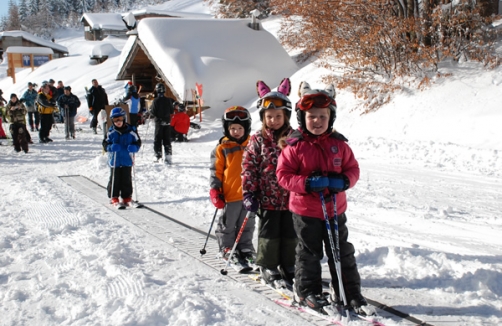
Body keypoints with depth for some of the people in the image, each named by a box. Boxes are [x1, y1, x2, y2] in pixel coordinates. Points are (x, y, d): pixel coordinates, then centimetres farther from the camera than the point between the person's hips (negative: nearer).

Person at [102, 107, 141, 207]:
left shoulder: (131, 130, -4)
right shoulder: (111, 132, -3)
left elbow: (138, 142, 2)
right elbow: (105, 144, 1)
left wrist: (134, 147, -18)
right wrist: (111, 147, -20)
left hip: (127, 160, 0)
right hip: (114, 160, 0)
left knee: (126, 179, 7)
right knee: (114, 179, 7)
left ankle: (127, 197, 18)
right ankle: (114, 197, 18)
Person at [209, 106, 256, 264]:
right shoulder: (222, 148, -6)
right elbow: (216, 170, -3)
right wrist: (215, 190, -11)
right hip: (230, 194, -3)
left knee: (247, 225, 14)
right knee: (227, 224, 10)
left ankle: (245, 247, 28)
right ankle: (226, 248, 25)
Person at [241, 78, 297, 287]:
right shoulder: (258, 140, -3)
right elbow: (248, 167, -4)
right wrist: (249, 194, -9)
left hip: (291, 197, 2)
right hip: (267, 197, -2)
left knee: (290, 234, 11)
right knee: (269, 234, 6)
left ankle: (288, 267, 27)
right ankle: (268, 269, 21)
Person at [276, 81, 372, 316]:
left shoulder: (339, 144, -1)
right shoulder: (294, 146, -12)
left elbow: (353, 169, 5)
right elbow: (283, 175, -11)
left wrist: (343, 180, -17)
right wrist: (307, 183, -26)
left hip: (335, 209, 3)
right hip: (305, 210, -3)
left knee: (342, 252, 12)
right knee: (309, 253, 11)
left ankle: (350, 293, 25)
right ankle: (307, 291, 27)